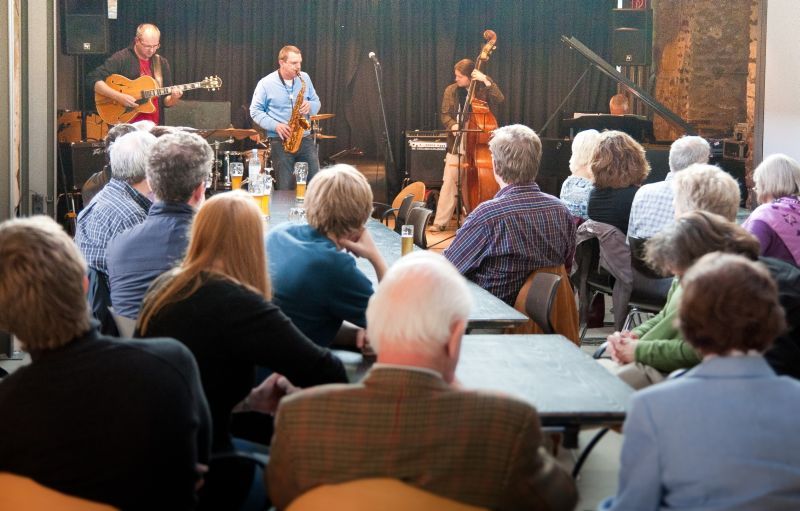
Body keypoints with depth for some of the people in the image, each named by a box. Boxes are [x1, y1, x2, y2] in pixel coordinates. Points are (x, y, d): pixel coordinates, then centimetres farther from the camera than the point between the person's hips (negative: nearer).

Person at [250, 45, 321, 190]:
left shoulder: (304, 78, 6)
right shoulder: (266, 83, -6)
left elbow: (317, 103, 13)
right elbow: (255, 111, -3)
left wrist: (309, 106, -11)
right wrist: (275, 125, -17)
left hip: (305, 139, 3)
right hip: (280, 142, -3)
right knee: (286, 188, -1)